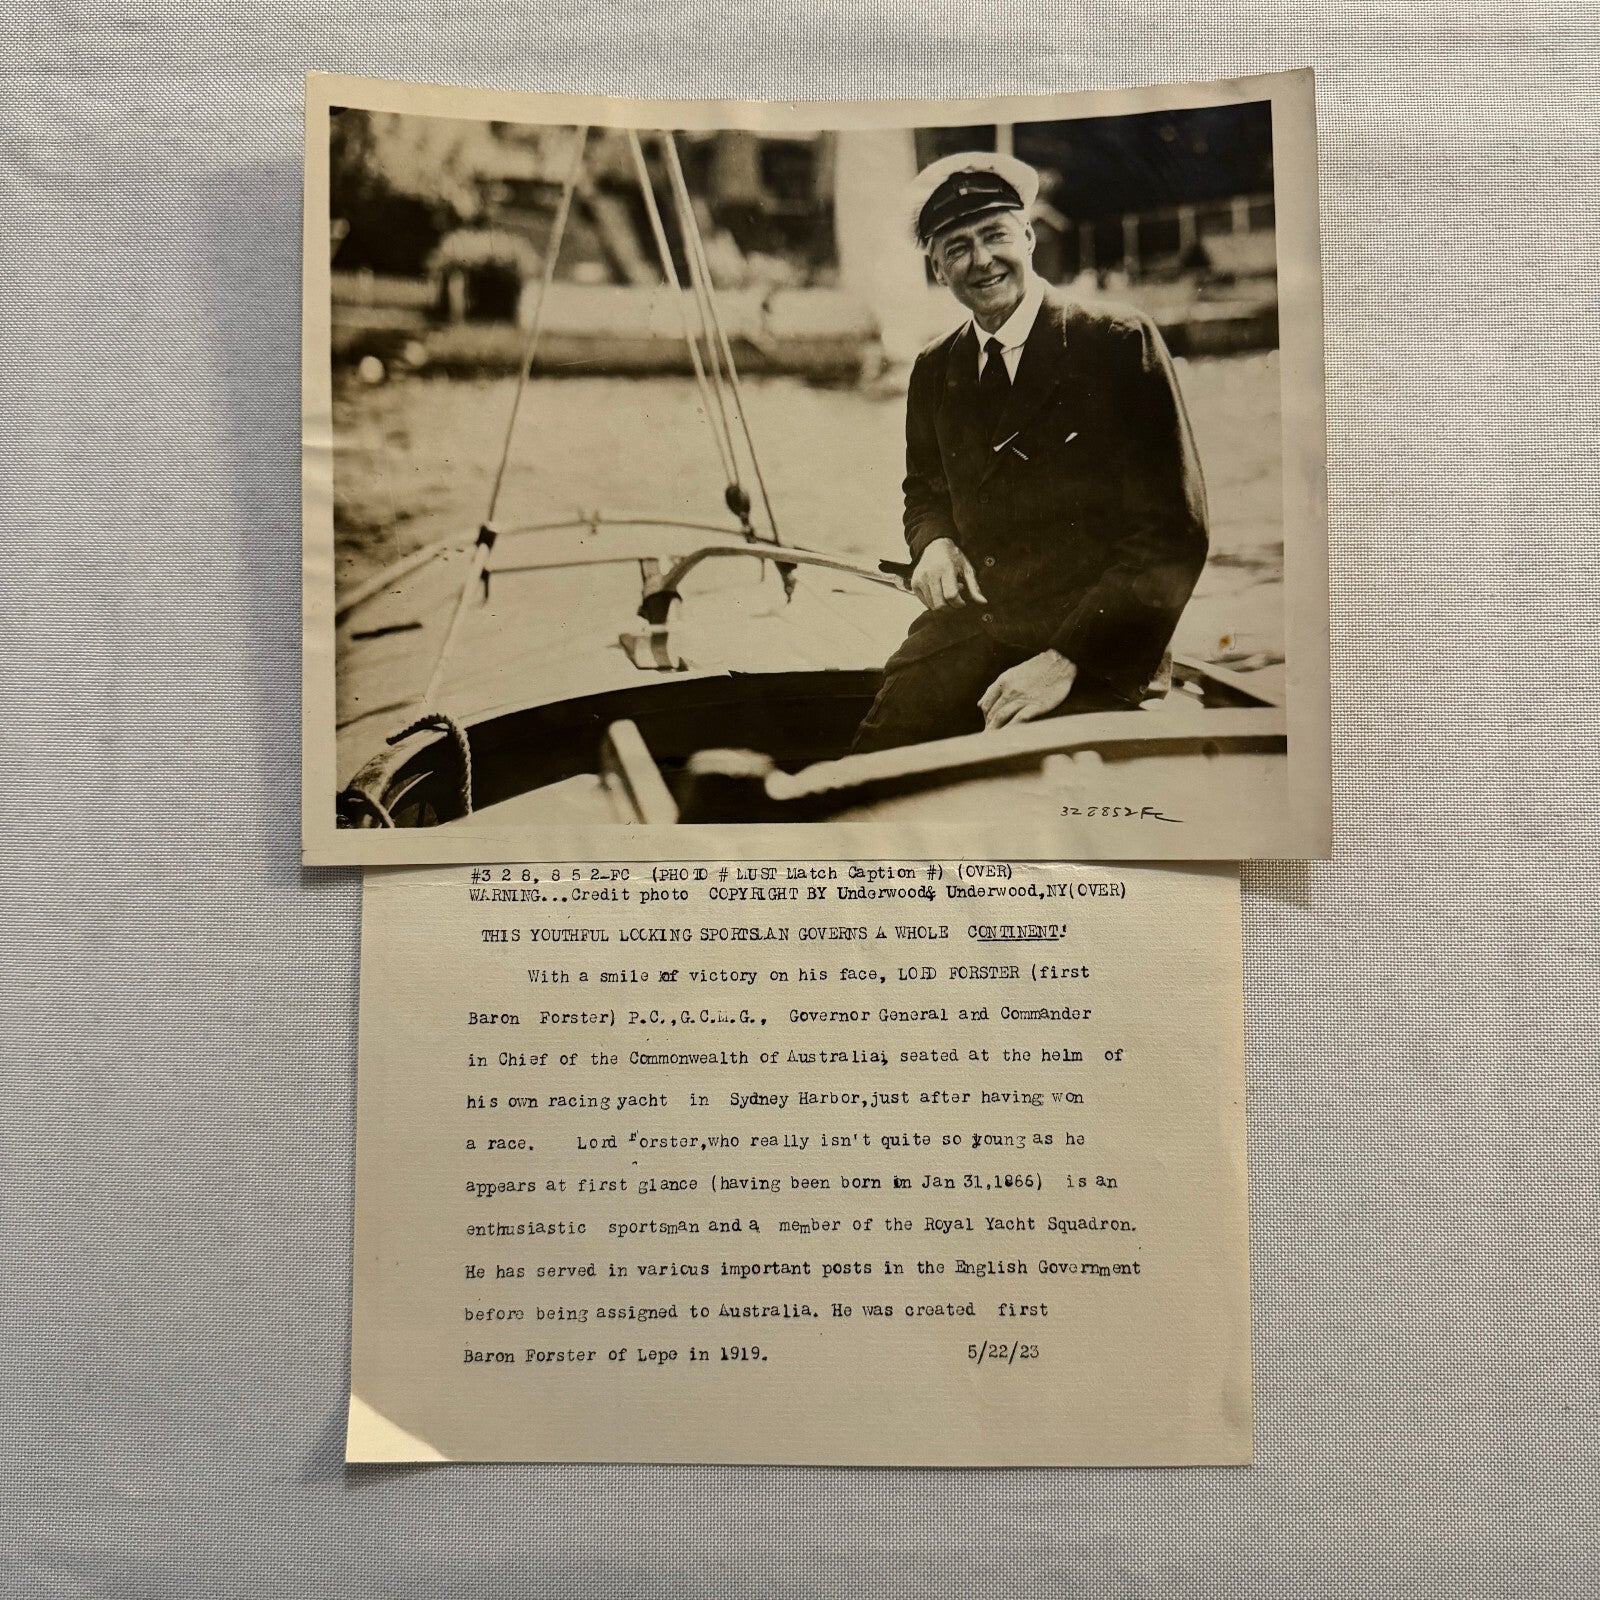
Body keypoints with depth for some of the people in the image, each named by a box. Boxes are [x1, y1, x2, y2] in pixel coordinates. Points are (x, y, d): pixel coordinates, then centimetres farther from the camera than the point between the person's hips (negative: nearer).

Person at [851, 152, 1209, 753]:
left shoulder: (1120, 342, -6)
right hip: (969, 630, 5)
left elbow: (1173, 534, -10)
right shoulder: (933, 370, 12)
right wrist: (935, 542, 1)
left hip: (1093, 645, -4)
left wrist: (1067, 659, -19)